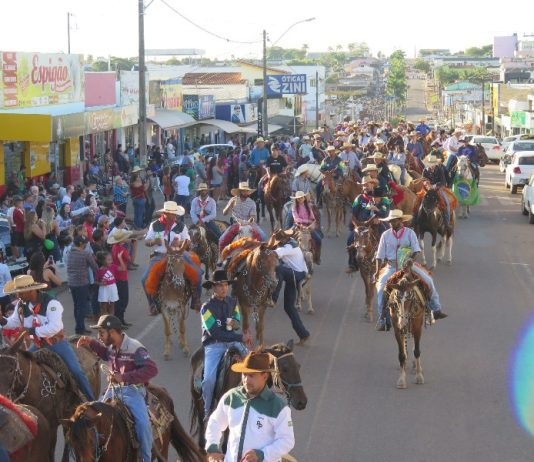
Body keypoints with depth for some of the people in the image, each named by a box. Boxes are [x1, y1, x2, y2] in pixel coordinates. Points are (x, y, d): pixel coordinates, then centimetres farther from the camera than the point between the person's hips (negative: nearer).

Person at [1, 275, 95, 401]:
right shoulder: (21, 305, -6)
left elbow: (55, 327, -35)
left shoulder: (51, 303, -25)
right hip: (38, 345, 6)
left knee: (76, 372, -13)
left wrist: (31, 330, -37)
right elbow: (14, 322, 9)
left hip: (57, 343, -6)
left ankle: (92, 401, -1)